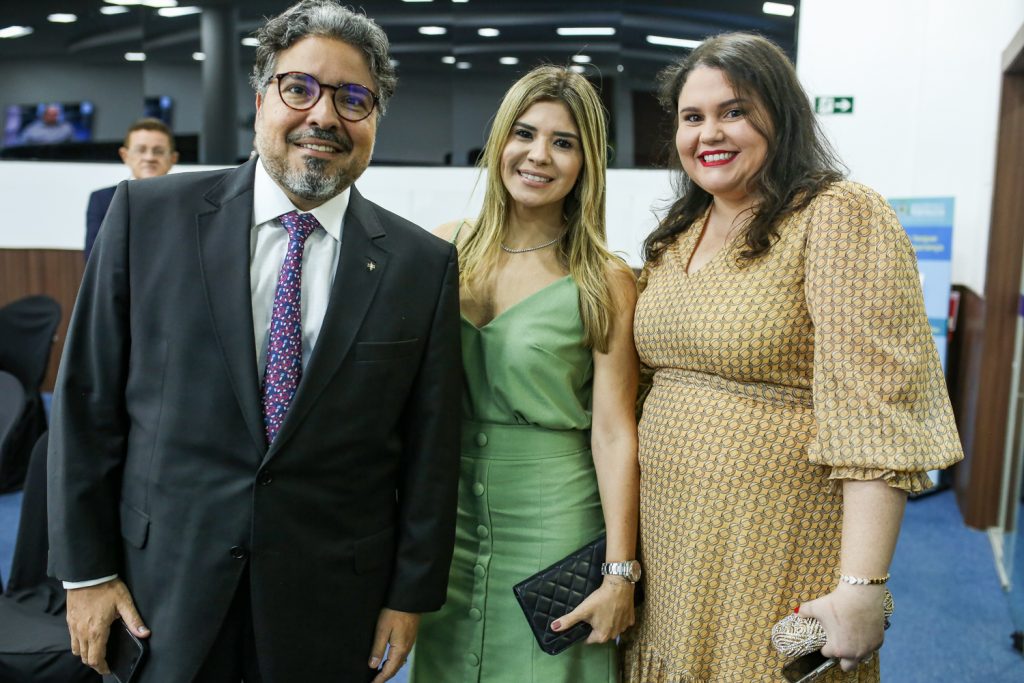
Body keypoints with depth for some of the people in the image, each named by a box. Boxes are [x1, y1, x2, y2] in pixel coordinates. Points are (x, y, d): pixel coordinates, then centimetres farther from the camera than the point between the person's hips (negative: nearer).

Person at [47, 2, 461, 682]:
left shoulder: (424, 264, -4)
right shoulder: (149, 215, -5)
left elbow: (430, 446, -1)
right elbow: (88, 399, -1)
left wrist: (411, 594, 0)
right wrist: (86, 568, -1)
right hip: (162, 594, 1)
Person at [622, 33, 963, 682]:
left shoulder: (840, 215, -12)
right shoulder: (676, 237, 10)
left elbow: (875, 408, -20)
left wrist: (860, 586, -25)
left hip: (778, 551, -6)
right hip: (669, 542, 6)